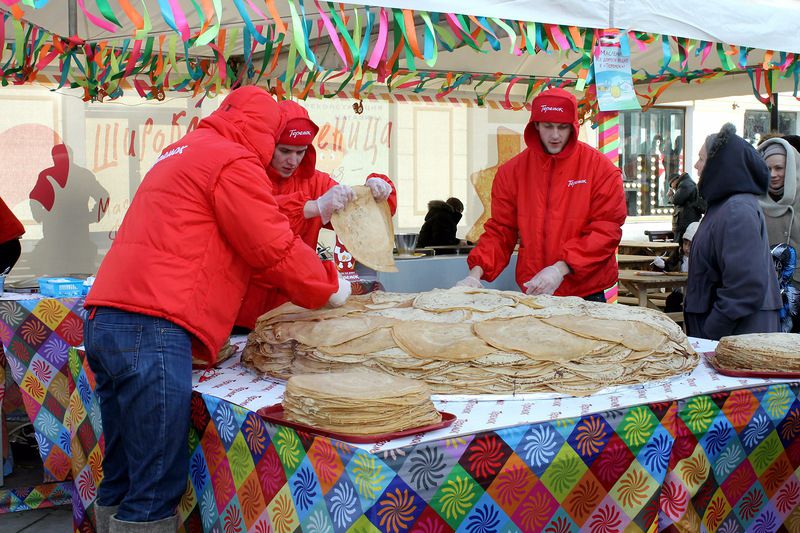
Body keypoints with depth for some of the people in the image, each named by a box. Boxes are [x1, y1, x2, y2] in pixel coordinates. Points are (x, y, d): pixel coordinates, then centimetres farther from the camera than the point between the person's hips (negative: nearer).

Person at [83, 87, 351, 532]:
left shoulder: (183, 153, 27)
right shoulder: (233, 161, -3)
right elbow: (275, 248, -7)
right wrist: (329, 288, 10)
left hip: (105, 320, 10)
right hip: (152, 328, -10)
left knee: (122, 478, 14)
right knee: (157, 486, -7)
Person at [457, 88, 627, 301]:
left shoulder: (599, 167, -5)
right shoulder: (512, 171, 3)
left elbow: (607, 229, -10)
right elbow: (500, 230, 5)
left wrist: (561, 268, -21)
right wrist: (476, 273, -11)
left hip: (587, 294, -2)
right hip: (531, 291, 2)